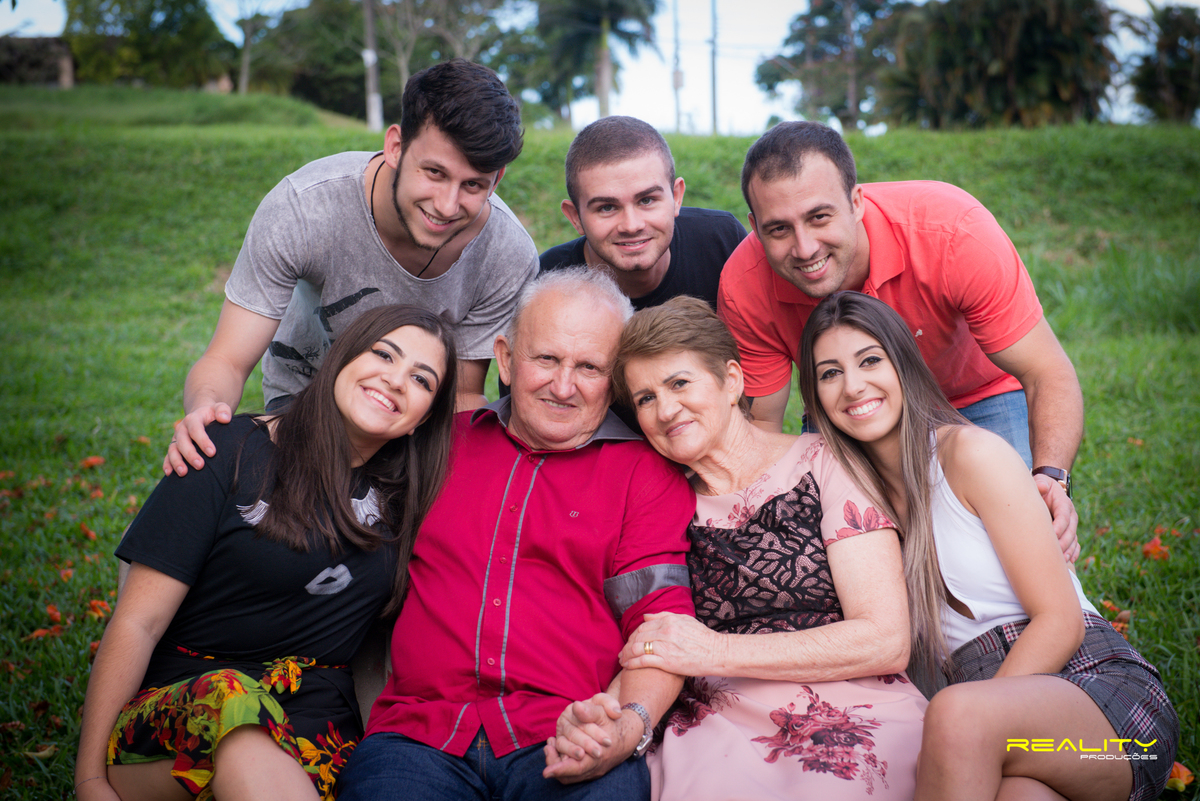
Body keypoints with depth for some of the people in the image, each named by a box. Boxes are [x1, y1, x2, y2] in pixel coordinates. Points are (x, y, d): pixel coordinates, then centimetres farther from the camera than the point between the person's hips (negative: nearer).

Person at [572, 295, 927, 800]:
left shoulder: (823, 465, 2)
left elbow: (887, 641, -5)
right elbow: (648, 658, 9)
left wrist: (717, 652, -10)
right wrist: (606, 713, -16)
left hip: (851, 721, -2)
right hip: (715, 732, 3)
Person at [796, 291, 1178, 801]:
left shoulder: (972, 453, -6)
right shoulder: (857, 491, 11)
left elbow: (1061, 621, -9)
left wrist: (958, 727, -17)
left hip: (1098, 680, -2)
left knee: (957, 713, -34)